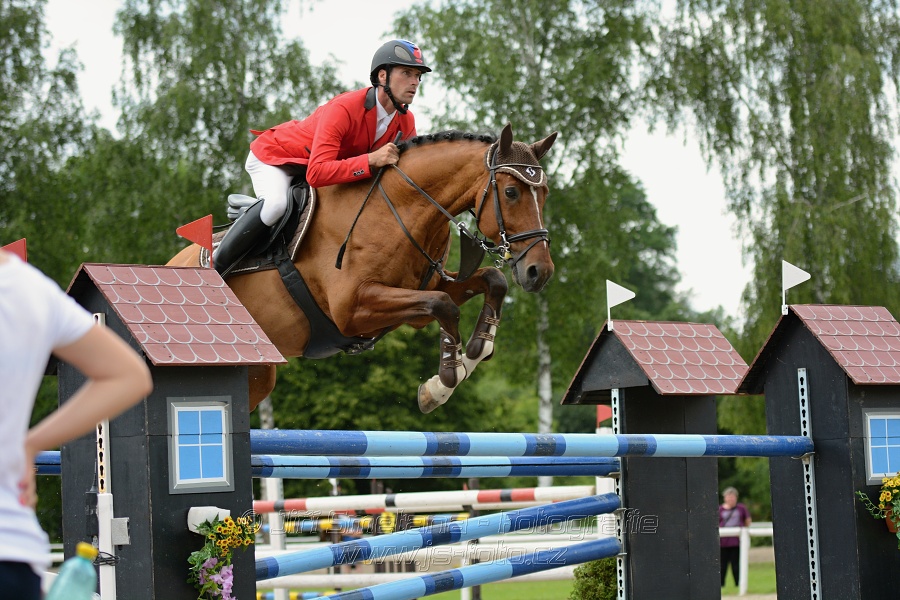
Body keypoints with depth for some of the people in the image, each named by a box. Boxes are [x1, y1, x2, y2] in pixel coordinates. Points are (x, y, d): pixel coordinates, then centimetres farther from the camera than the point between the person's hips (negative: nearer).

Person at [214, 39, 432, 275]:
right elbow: (317, 173, -46)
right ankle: (216, 266, -18)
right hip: (275, 155, -8)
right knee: (275, 205, -35)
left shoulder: (406, 122, -15)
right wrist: (371, 160, -52)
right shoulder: (343, 109, -37)